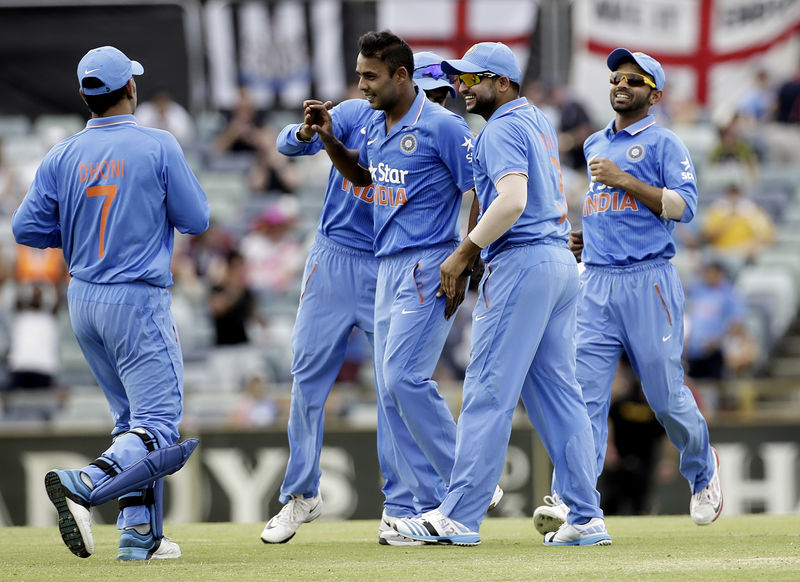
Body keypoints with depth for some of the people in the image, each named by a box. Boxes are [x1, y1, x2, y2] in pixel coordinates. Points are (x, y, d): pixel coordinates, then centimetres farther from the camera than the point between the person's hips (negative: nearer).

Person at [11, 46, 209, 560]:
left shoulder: (63, 157, 1)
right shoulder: (158, 147, -10)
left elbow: (26, 228, 0)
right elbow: (196, 219, -4)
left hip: (83, 303, 6)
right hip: (138, 302, -6)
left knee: (133, 420, 18)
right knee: (158, 427, -9)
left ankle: (140, 534, 12)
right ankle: (83, 485, -32)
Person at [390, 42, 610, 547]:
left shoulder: (503, 130, -9)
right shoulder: (540, 121, 20)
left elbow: (512, 201, -23)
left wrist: (464, 254, -17)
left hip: (522, 261, -9)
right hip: (562, 260, 9)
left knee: (489, 391, -7)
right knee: (558, 392, 8)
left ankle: (460, 517, -7)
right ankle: (587, 518, 4)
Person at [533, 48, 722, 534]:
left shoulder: (663, 143, 0)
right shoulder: (595, 146, 20)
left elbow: (684, 205, -11)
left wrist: (624, 180, -16)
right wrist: (587, 236, 16)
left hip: (648, 280, -5)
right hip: (597, 283, 5)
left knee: (666, 392, 0)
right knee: (584, 390, -9)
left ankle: (703, 469, 28)